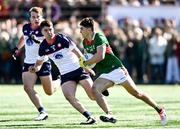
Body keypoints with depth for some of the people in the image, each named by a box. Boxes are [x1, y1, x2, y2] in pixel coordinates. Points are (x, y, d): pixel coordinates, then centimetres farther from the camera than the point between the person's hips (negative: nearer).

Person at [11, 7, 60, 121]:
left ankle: (59, 81, 39)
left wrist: (38, 41, -40)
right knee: (27, 87, -19)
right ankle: (42, 112, -18)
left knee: (49, 92, 5)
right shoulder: (26, 27, 1)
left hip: (43, 62, -4)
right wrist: (17, 48, 20)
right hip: (28, 63, 4)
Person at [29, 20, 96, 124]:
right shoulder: (43, 47, 1)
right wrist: (35, 68, -11)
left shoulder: (62, 39, -12)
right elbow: (39, 62, 13)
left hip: (78, 69, -3)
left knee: (93, 95, -8)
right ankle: (90, 118, -20)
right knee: (69, 96, -22)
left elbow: (77, 52, -9)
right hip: (65, 75, 3)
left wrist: (86, 66, -12)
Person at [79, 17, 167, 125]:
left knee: (136, 93, -2)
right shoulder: (85, 42, 9)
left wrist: (84, 63, -18)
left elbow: (100, 56, -27)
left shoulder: (99, 37, -16)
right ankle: (110, 115, -29)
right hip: (104, 74, 7)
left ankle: (160, 110, 13)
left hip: (116, 69, -7)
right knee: (95, 89, -22)